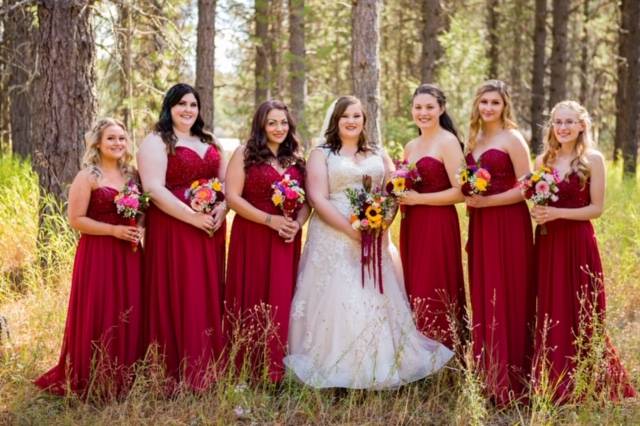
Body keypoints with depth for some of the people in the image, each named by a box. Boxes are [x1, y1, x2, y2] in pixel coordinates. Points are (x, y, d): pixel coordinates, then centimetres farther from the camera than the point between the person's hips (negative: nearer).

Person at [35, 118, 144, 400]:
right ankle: (96, 384, 6)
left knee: (129, 315, 7)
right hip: (98, 255, -6)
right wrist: (114, 230, -17)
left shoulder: (131, 174, 12)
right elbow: (76, 220, -11)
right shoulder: (87, 177, -6)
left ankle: (125, 380, 18)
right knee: (100, 317, -5)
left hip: (128, 254, 6)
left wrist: (139, 228, 0)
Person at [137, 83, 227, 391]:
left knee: (209, 298, 6)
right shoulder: (155, 143, -3)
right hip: (173, 231, -6)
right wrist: (194, 218, -17)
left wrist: (222, 209, -5)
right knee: (179, 300, -6)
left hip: (211, 230, 6)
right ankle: (180, 376, -2)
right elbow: (154, 189, -14)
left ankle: (209, 372, 12)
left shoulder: (209, 143, 18)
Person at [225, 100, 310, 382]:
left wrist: (298, 224, -6)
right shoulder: (245, 154, 0)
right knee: (252, 303, -3)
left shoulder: (295, 159, 14)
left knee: (282, 302, 2)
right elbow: (232, 197, -8)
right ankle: (247, 373, 3)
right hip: (252, 239, -4)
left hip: (287, 242, 4)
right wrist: (270, 220, -15)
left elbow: (307, 200, 15)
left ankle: (277, 374, 9)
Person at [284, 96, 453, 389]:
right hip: (334, 240, -3)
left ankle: (379, 375, 3)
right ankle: (336, 379, -6)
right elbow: (318, 199, -7)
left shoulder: (378, 156, 17)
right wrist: (354, 231, -16)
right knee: (338, 304, -9)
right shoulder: (321, 155, 5)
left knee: (378, 305, -2)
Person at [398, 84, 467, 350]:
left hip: (438, 226, -7)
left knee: (434, 295, -7)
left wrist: (418, 199, -14)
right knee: (415, 294, 9)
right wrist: (398, 197, 2)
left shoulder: (448, 142, -7)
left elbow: (460, 192, -14)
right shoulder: (410, 147, 16)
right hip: (411, 227, 7)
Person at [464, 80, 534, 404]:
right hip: (479, 226, 7)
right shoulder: (474, 140, 15)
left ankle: (509, 384, 0)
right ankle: (487, 377, 15)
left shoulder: (512, 139, -6)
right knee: (482, 299, 7)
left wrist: (486, 201, -17)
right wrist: (471, 201, 7)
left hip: (508, 226, -7)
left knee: (507, 300, -5)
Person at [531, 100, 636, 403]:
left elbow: (596, 208, -8)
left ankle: (582, 385, 13)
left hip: (578, 242, -4)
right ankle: (552, 383, 16)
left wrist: (558, 213, -16)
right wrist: (537, 213, -4)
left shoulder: (593, 159, -5)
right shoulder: (543, 160, 9)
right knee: (550, 311, 7)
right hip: (547, 242, 4)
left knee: (579, 312, 2)